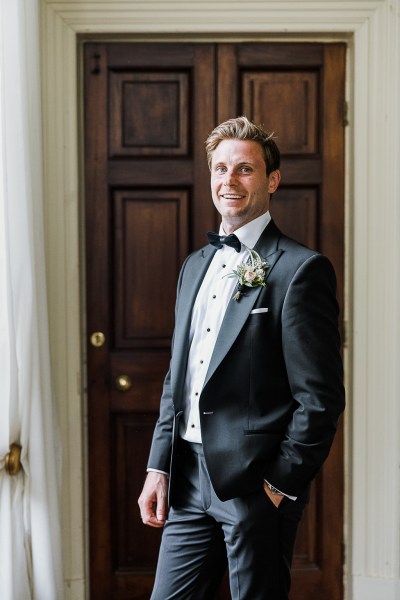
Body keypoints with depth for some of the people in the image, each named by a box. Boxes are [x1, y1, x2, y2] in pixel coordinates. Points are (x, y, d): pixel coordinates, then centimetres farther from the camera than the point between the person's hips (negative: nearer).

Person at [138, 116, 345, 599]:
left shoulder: (301, 269, -10)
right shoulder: (195, 266, 14)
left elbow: (321, 397, -13)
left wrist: (280, 485, -13)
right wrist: (158, 468, 10)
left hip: (255, 484, -6)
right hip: (188, 479, 7)